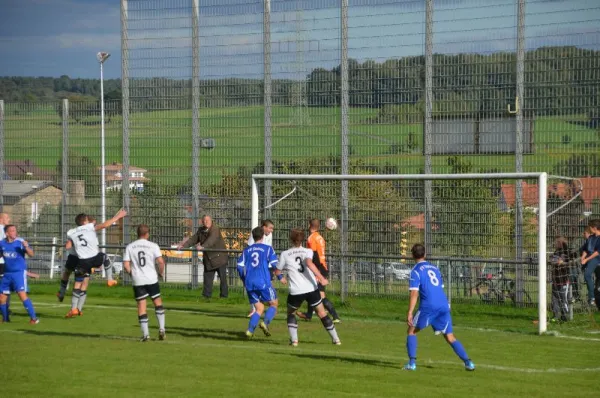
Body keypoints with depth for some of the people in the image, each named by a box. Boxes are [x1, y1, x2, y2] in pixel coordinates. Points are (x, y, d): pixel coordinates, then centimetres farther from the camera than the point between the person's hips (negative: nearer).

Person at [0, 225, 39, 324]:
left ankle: (34, 318, -13)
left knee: (22, 295, -18)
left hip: (19, 272, -6)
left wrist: (26, 247, -36)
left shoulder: (20, 242, -12)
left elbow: (31, 254, -18)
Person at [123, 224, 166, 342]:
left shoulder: (130, 247, 3)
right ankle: (161, 329, 8)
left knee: (141, 306, 4)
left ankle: (145, 334, 1)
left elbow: (126, 265, -2)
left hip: (138, 280, 1)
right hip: (151, 279, -1)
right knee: (158, 302, 14)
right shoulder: (153, 246, -2)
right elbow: (160, 261, -12)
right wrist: (161, 273, 6)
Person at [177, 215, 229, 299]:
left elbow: (211, 240, -35)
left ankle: (224, 295, 8)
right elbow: (193, 239, 6)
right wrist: (183, 245, -9)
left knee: (222, 278, 0)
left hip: (219, 258, -6)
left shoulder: (215, 230, -18)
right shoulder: (201, 231, 6)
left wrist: (203, 247, -51)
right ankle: (206, 295, 9)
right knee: (207, 277, 4)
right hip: (208, 259, 6)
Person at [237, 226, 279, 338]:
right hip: (263, 282, -4)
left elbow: (240, 266, 8)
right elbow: (274, 264, -4)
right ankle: (265, 323, -12)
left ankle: (250, 330, -6)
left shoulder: (246, 250, 13)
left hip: (249, 283, 4)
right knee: (274, 303, 12)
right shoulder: (268, 249, 3)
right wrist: (280, 277, 10)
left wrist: (244, 280, 21)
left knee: (259, 308, 12)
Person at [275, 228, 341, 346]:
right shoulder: (307, 251, 3)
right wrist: (321, 278, -22)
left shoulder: (285, 254, 7)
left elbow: (277, 271, 16)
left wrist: (282, 278, 39)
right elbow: (309, 263, -18)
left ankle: (294, 339, 6)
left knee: (291, 313, 22)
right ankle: (335, 338, 16)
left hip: (295, 291, 0)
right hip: (311, 289, 0)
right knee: (322, 313, 15)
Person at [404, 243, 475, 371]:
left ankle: (412, 362, 2)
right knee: (450, 337, 10)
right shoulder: (434, 268, 20)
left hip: (428, 307, -5)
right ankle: (468, 362, -4)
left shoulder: (416, 271, 1)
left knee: (412, 331, 13)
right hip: (443, 305, 5)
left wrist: (410, 313, -12)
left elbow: (414, 293, -9)